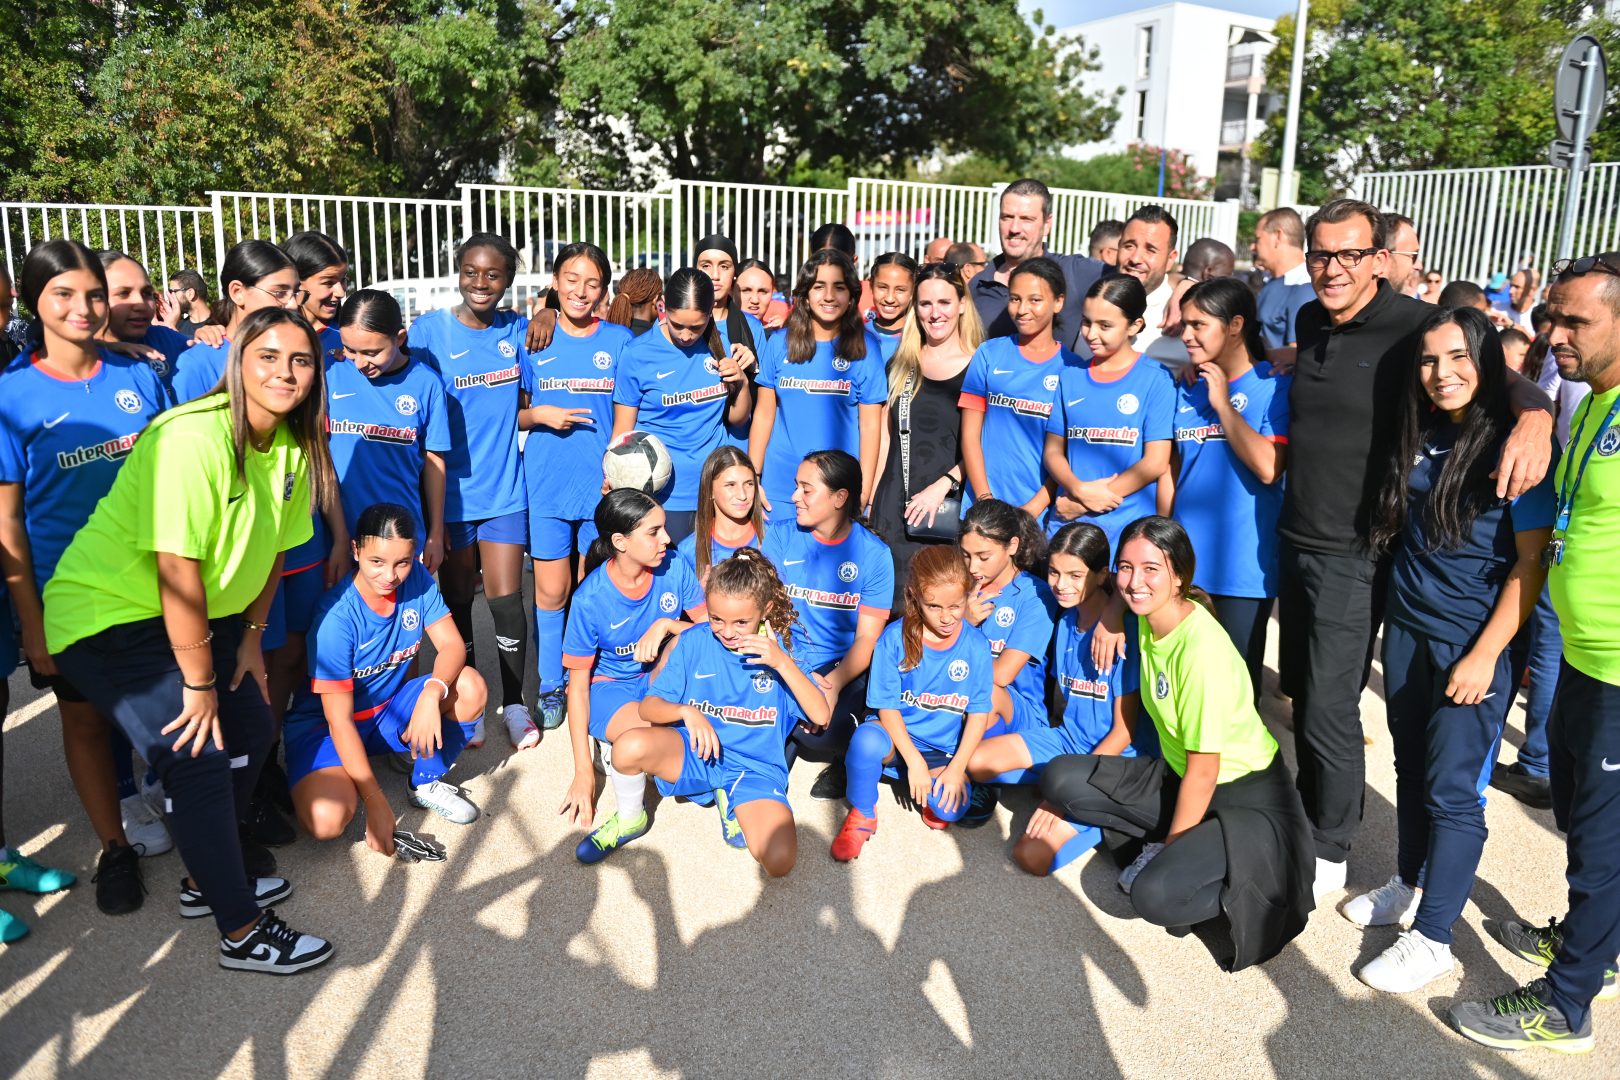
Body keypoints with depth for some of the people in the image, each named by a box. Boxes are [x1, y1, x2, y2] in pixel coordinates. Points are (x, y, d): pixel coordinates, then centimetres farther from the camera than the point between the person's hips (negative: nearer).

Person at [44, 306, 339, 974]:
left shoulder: (293, 446, -4)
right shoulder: (192, 437, -29)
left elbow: (272, 544, 8)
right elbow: (177, 569, -28)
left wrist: (250, 635, 9)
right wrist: (197, 683, -21)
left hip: (202, 612, 9)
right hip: (107, 614, -8)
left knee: (250, 728, 11)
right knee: (197, 755, -14)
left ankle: (206, 879, 31)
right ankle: (242, 933, -1)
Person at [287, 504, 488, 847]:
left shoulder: (417, 578, -11)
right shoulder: (337, 615, -26)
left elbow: (451, 644, -12)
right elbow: (339, 719, -25)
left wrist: (432, 693, -36)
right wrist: (376, 803, -27)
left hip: (390, 711, 5)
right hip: (325, 724, -5)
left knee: (470, 686, -22)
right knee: (327, 820, -32)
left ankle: (426, 782, 1)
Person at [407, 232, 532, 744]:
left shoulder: (517, 330, 2)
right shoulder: (429, 331, -7)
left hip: (505, 489, 2)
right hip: (450, 489, -1)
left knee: (506, 600, 0)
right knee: (457, 602, 10)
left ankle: (514, 701, 21)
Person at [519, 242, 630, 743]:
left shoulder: (619, 341, 3)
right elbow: (512, 411, 9)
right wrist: (541, 415, -11)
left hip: (604, 483, 0)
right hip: (547, 484, 0)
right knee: (552, 590, 3)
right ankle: (551, 686, 21)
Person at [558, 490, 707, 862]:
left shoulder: (674, 569, -12)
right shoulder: (590, 598, -20)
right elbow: (578, 684, -13)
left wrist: (667, 625, -30)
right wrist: (583, 771, -14)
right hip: (610, 686, -4)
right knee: (643, 732, -37)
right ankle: (628, 818, -7)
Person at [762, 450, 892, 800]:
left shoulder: (874, 554, -1)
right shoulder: (780, 536, 3)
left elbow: (867, 637, -3)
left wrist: (834, 682, -23)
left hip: (842, 668, -1)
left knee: (825, 735, -30)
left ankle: (844, 755, 8)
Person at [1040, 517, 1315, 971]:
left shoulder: (1203, 649, -27)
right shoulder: (1148, 619, -4)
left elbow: (1204, 771, -20)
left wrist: (1170, 847, -11)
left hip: (1246, 797, -8)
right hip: (1179, 776, 8)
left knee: (1154, 894, -28)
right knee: (1060, 777, -7)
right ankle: (1160, 847, 4)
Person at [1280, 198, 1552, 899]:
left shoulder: (1410, 325, -13)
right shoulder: (1309, 321, 7)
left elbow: (1499, 370, -23)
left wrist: (1533, 417, -43)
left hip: (1354, 556, -6)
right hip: (1295, 542, 6)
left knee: (1331, 711, -2)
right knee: (1301, 692, 18)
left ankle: (1331, 852, 18)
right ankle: (1308, 820, 37)